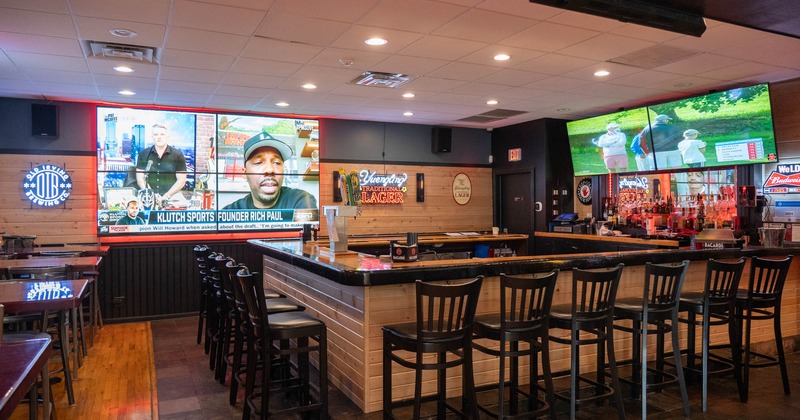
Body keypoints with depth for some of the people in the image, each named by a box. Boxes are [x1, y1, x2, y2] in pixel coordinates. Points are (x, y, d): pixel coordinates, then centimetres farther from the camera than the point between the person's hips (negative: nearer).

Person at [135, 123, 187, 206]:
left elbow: (181, 180, 2)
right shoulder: (144, 154, 12)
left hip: (171, 199, -1)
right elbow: (140, 177, 9)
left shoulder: (177, 155, 5)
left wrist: (166, 196, -8)